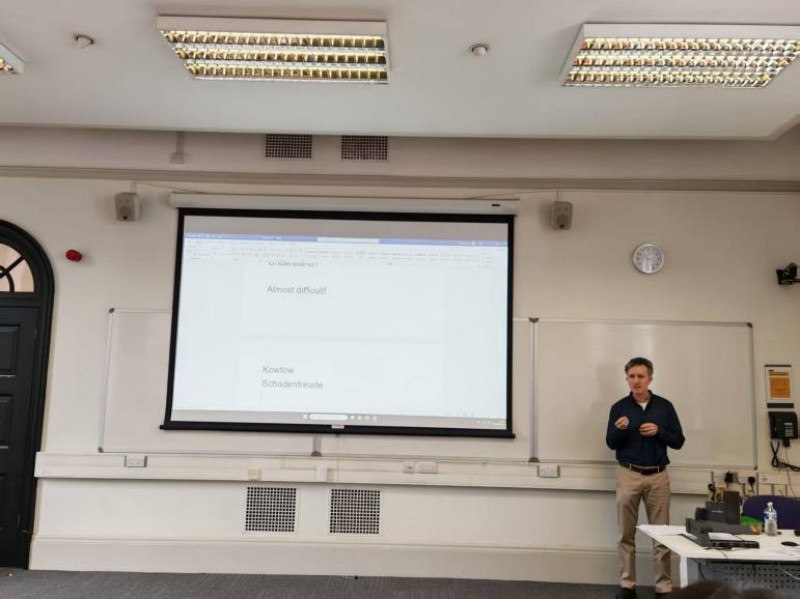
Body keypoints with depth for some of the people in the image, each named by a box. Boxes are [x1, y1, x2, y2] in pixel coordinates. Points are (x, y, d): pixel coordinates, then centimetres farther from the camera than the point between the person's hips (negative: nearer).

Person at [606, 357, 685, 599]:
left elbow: (678, 441, 5)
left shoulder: (664, 406, 3)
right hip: (628, 475, 0)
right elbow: (611, 444, 2)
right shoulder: (619, 407, 2)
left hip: (658, 476, 0)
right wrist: (619, 429, -18)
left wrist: (658, 431, -13)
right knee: (626, 533, 4)